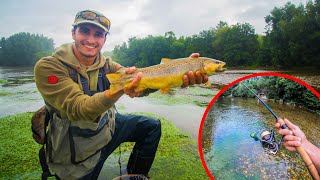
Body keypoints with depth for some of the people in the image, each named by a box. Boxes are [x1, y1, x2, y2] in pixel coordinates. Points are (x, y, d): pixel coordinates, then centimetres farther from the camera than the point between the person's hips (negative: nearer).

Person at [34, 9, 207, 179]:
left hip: (106, 127, 5)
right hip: (76, 152, -4)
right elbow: (78, 109, -32)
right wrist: (119, 89, -51)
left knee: (152, 126, 3)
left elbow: (140, 83, -24)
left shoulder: (106, 65, -7)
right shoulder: (47, 67, -20)